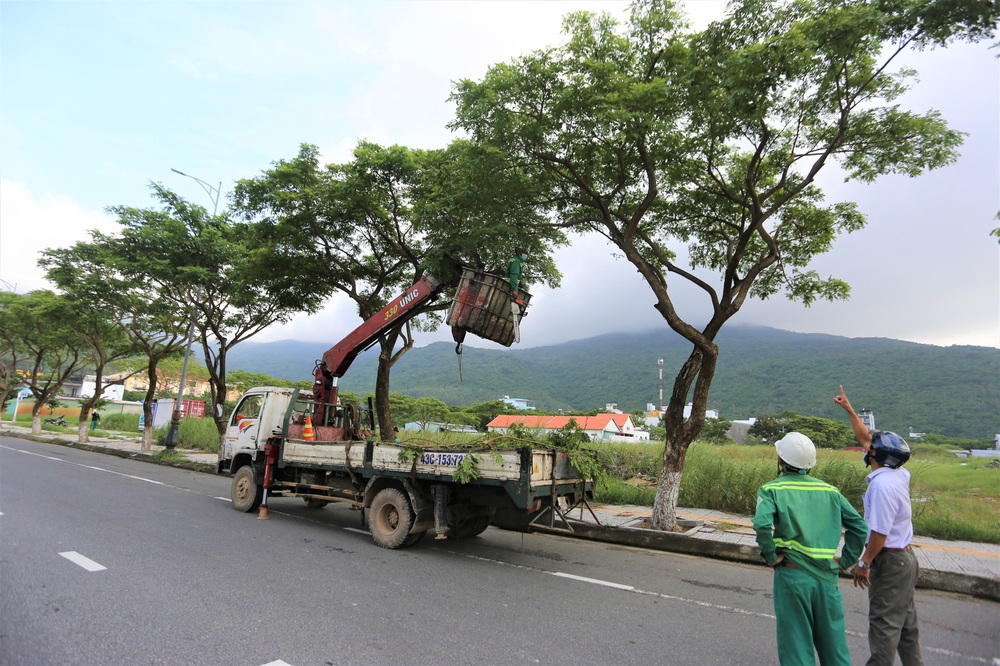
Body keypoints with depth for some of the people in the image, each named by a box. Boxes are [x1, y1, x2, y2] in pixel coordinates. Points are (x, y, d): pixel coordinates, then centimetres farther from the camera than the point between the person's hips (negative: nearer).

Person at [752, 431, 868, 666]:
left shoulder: (772, 489, -7)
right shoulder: (829, 490, 7)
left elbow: (762, 524, -23)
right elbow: (859, 526, 7)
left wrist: (770, 557, -9)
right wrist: (846, 561, 11)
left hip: (792, 575, -4)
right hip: (827, 577, 4)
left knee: (796, 646, 7)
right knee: (834, 646, 19)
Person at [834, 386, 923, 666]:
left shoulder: (882, 484, -26)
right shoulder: (898, 474, 1)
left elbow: (879, 532, -24)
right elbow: (867, 438, 14)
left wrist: (864, 563, -14)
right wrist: (849, 409, 19)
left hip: (890, 561, -9)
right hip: (905, 558, 9)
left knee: (884, 622, 0)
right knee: (904, 619, 20)